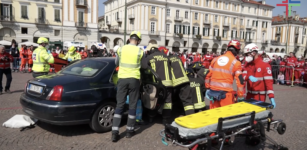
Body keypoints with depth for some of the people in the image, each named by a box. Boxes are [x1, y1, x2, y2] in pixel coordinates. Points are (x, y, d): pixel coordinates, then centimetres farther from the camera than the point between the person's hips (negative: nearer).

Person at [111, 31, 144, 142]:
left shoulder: (121, 49, 1)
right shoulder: (140, 51, -5)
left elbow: (116, 63, 16)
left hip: (122, 78, 2)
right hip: (134, 79, -1)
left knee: (119, 105, 6)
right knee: (132, 105, 10)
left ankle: (115, 133, 3)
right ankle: (129, 131, 19)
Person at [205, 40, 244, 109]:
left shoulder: (215, 59, 9)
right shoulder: (235, 62, -3)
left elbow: (208, 75, 12)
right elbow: (240, 80, -5)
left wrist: (208, 88, 21)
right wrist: (241, 97, 2)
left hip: (213, 91, 5)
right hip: (226, 92, -4)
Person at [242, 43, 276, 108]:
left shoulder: (265, 65, -10)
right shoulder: (248, 65, 9)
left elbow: (268, 81, -16)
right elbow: (244, 76, -3)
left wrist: (271, 97, -23)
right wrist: (249, 77, -26)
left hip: (260, 96, -6)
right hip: (249, 95, 6)